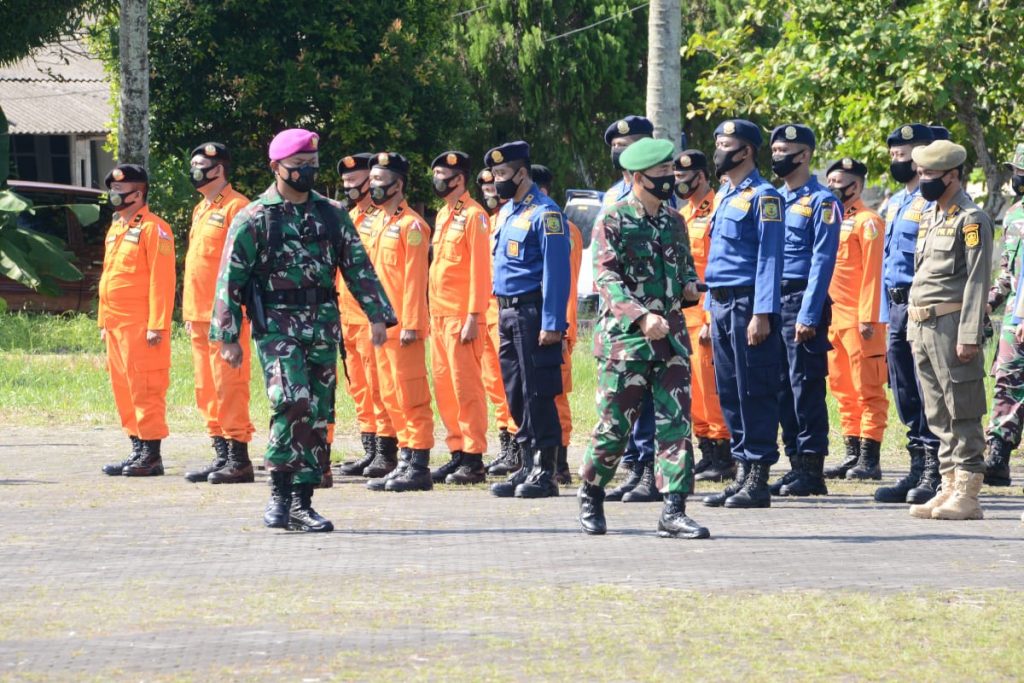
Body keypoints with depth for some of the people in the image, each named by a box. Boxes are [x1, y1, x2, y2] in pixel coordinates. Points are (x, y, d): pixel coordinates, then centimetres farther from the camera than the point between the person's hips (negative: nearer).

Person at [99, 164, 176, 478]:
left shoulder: (153, 228, -10)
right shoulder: (115, 229, 18)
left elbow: (162, 280, -15)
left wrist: (157, 326, -20)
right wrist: (104, 322, 19)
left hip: (140, 327, -9)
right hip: (116, 325, 9)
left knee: (144, 390, -7)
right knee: (123, 390, 11)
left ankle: (151, 456, -5)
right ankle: (138, 451, 17)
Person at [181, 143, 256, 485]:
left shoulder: (237, 207, -10)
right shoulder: (201, 210, 18)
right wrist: (190, 313, 19)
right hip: (200, 316, 9)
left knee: (228, 389, -8)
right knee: (207, 392, 11)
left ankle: (239, 460, -6)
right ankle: (221, 456, 16)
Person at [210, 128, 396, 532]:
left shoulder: (331, 214, 11)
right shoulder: (254, 218, 0)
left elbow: (359, 267, 12)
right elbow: (230, 279, 0)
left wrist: (377, 315, 1)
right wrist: (228, 336, -5)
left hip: (323, 324, 4)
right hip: (276, 324, -4)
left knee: (318, 414, 3)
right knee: (293, 402, -22)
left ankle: (302, 503, 10)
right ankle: (279, 491, -10)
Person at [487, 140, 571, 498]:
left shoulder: (544, 214, -11)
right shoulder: (506, 213, 16)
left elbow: (556, 271, -16)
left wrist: (552, 324, -20)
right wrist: (501, 314, 16)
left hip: (532, 313, -9)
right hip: (508, 314, 9)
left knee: (538, 394, -6)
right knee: (516, 395, 11)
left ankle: (545, 473, -3)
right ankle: (529, 466, 17)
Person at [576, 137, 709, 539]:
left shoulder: (674, 222, 13)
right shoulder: (613, 221, -6)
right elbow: (606, 279, -15)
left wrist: (689, 287, 3)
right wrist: (641, 316, -28)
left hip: (671, 337, 5)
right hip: (625, 339, -5)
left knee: (676, 425, -3)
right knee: (614, 426, 1)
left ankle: (673, 512, -3)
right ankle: (591, 496, 23)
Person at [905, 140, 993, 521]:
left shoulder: (971, 220, -9)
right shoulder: (929, 218, 17)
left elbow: (977, 280, -15)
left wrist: (969, 335, -20)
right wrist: (913, 328, 16)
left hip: (951, 325, -9)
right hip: (922, 328, 9)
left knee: (962, 413, -6)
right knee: (939, 416, 11)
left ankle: (967, 494, -6)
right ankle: (950, 487, 15)